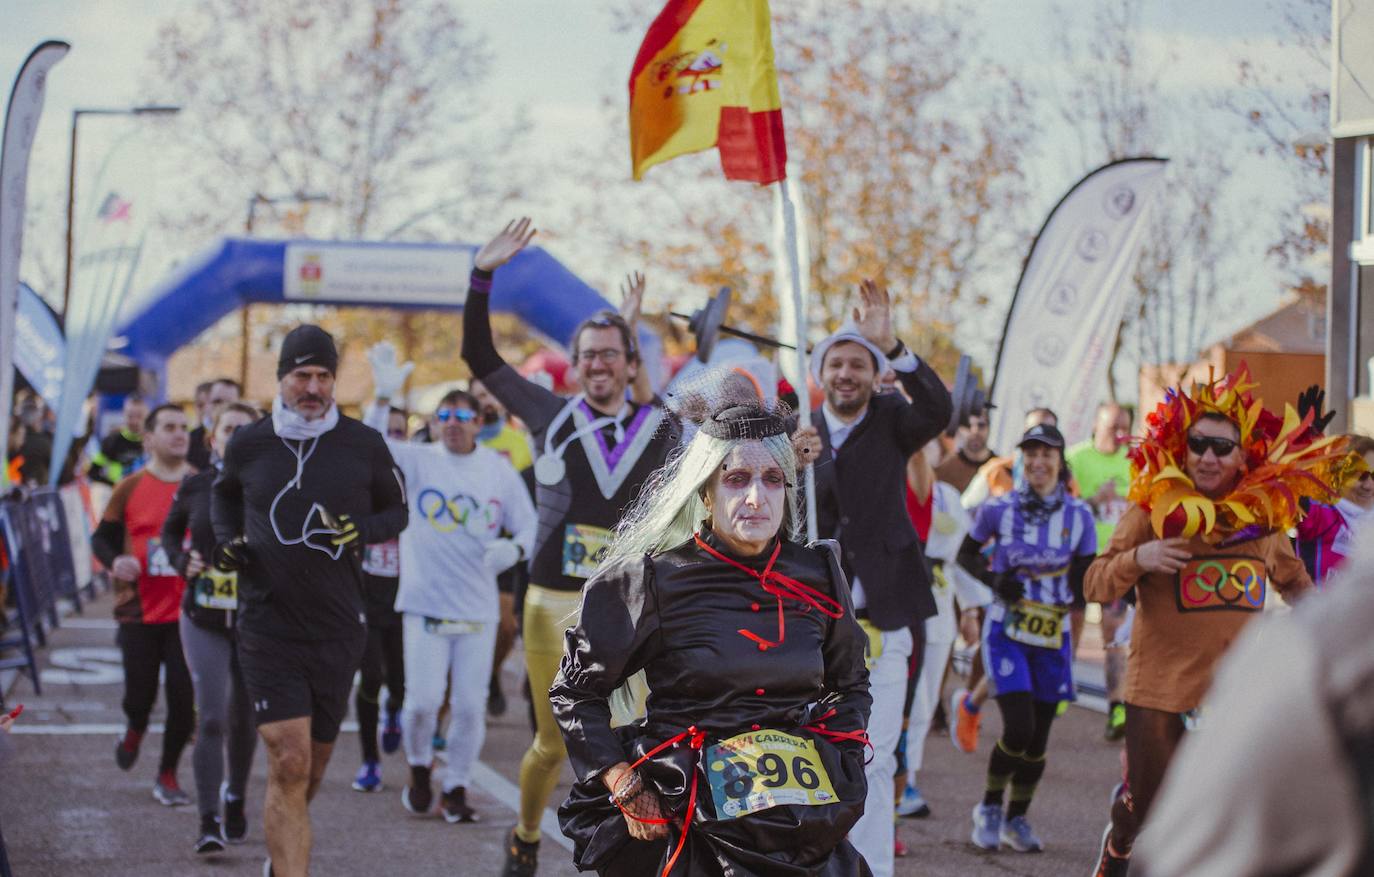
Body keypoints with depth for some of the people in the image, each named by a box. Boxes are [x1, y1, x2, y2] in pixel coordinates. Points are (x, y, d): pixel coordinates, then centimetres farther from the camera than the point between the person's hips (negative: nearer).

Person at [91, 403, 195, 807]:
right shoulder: (130, 488, 0)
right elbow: (102, 537, 7)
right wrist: (114, 561, -13)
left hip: (188, 611, 0)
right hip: (141, 611, 0)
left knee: (183, 698, -4)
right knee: (140, 694, 4)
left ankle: (168, 774, 14)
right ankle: (135, 730, 41)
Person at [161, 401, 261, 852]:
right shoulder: (194, 486, 1)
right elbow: (170, 531, 17)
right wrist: (182, 561, -2)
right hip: (204, 618, 0)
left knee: (242, 718, 13)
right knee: (211, 717, -11)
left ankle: (236, 801, 36)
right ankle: (208, 821, -12)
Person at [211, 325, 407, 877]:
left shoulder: (364, 446, -2)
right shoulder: (247, 446, 0)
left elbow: (397, 510, 11)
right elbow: (224, 493, 22)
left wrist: (363, 531, -10)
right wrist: (226, 542, 3)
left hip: (338, 629, 2)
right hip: (268, 627, -2)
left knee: (313, 765, 14)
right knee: (289, 764, -14)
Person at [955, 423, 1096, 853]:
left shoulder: (1079, 515, 0)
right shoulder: (999, 509, -4)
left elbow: (1086, 582, 4)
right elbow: (966, 553, 9)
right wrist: (992, 579, -8)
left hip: (1053, 637, 3)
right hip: (1006, 631, -3)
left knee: (1038, 736, 7)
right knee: (1018, 728, -15)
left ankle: (1017, 819, 25)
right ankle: (989, 807, 9)